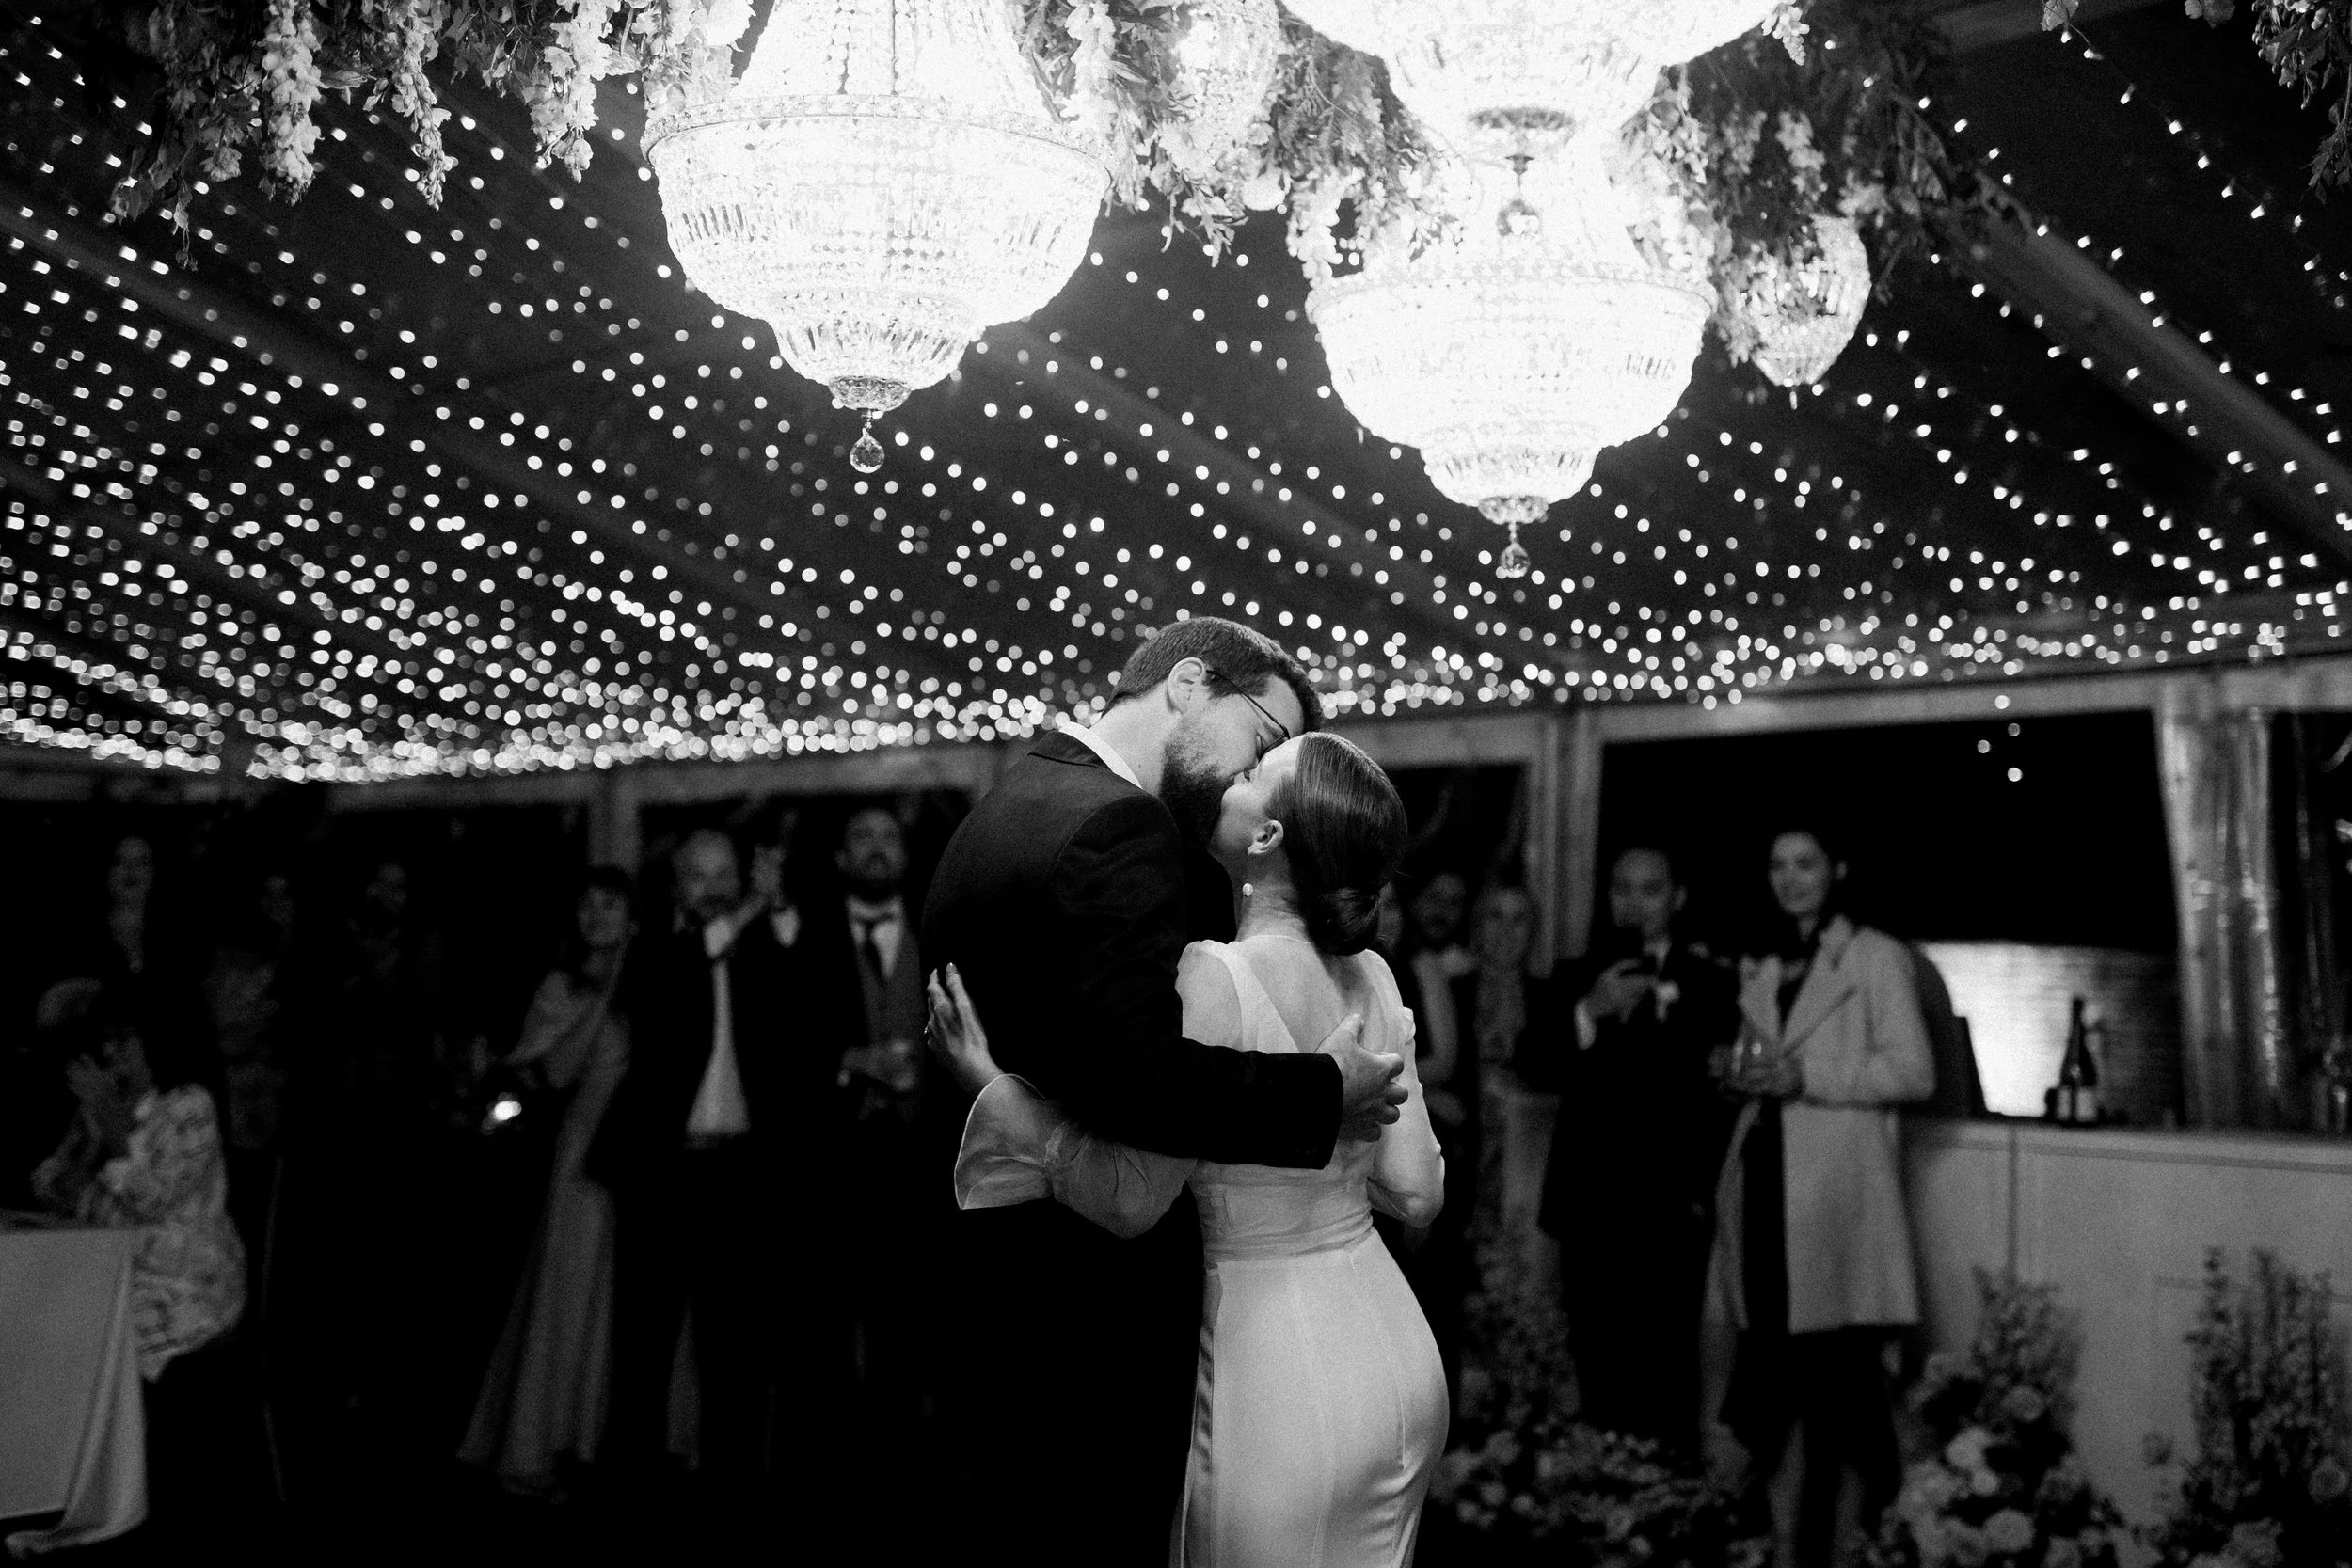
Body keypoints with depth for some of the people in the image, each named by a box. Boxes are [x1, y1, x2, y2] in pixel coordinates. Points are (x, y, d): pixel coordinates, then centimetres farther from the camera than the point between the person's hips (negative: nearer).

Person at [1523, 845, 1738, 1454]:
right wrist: (1591, 1012, -11)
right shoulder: (1580, 978, 14)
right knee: (1599, 1362, -1)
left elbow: (1726, 1085, 1)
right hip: (1591, 1203, 2)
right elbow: (1535, 1070, 3)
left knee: (1668, 1368, -8)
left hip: (1673, 1205, -2)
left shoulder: (1711, 980, 7)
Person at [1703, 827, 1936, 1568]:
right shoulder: (1761, 971, 21)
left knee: (1841, 1379, -5)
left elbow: (1914, 1071, -5)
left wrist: (1806, 1077, -14)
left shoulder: (1876, 956, 3)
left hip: (1837, 1190, -5)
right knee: (1771, 1380, 3)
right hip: (1766, 1184, 5)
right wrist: (1739, 1072, 4)